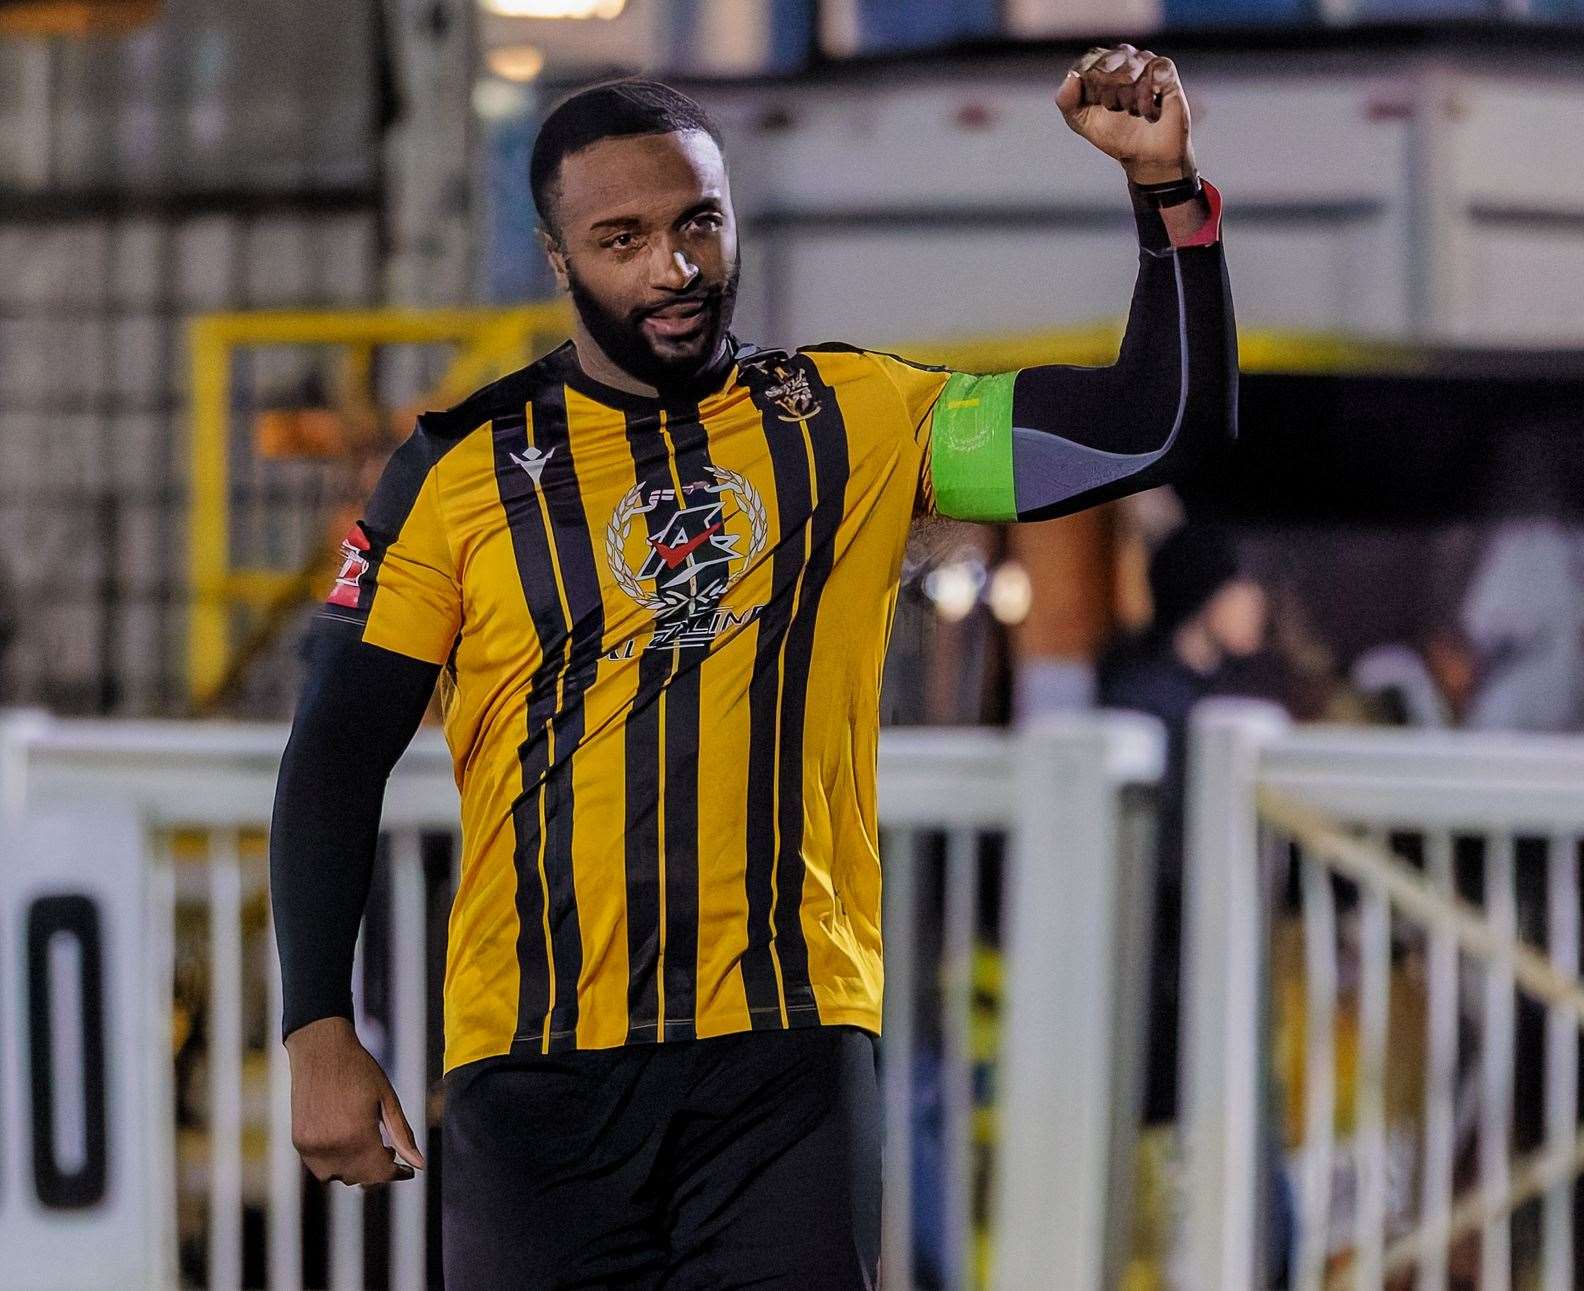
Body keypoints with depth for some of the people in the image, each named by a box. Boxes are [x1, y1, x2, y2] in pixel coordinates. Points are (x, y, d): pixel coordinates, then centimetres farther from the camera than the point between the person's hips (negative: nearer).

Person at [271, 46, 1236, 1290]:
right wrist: (319, 1034, -2)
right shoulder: (460, 472, 5)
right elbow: (338, 757, 6)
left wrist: (1167, 188, -8)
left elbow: (1165, 428, 6)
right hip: (537, 1067, 0)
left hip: (790, 1050, 0)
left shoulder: (853, 421, 8)